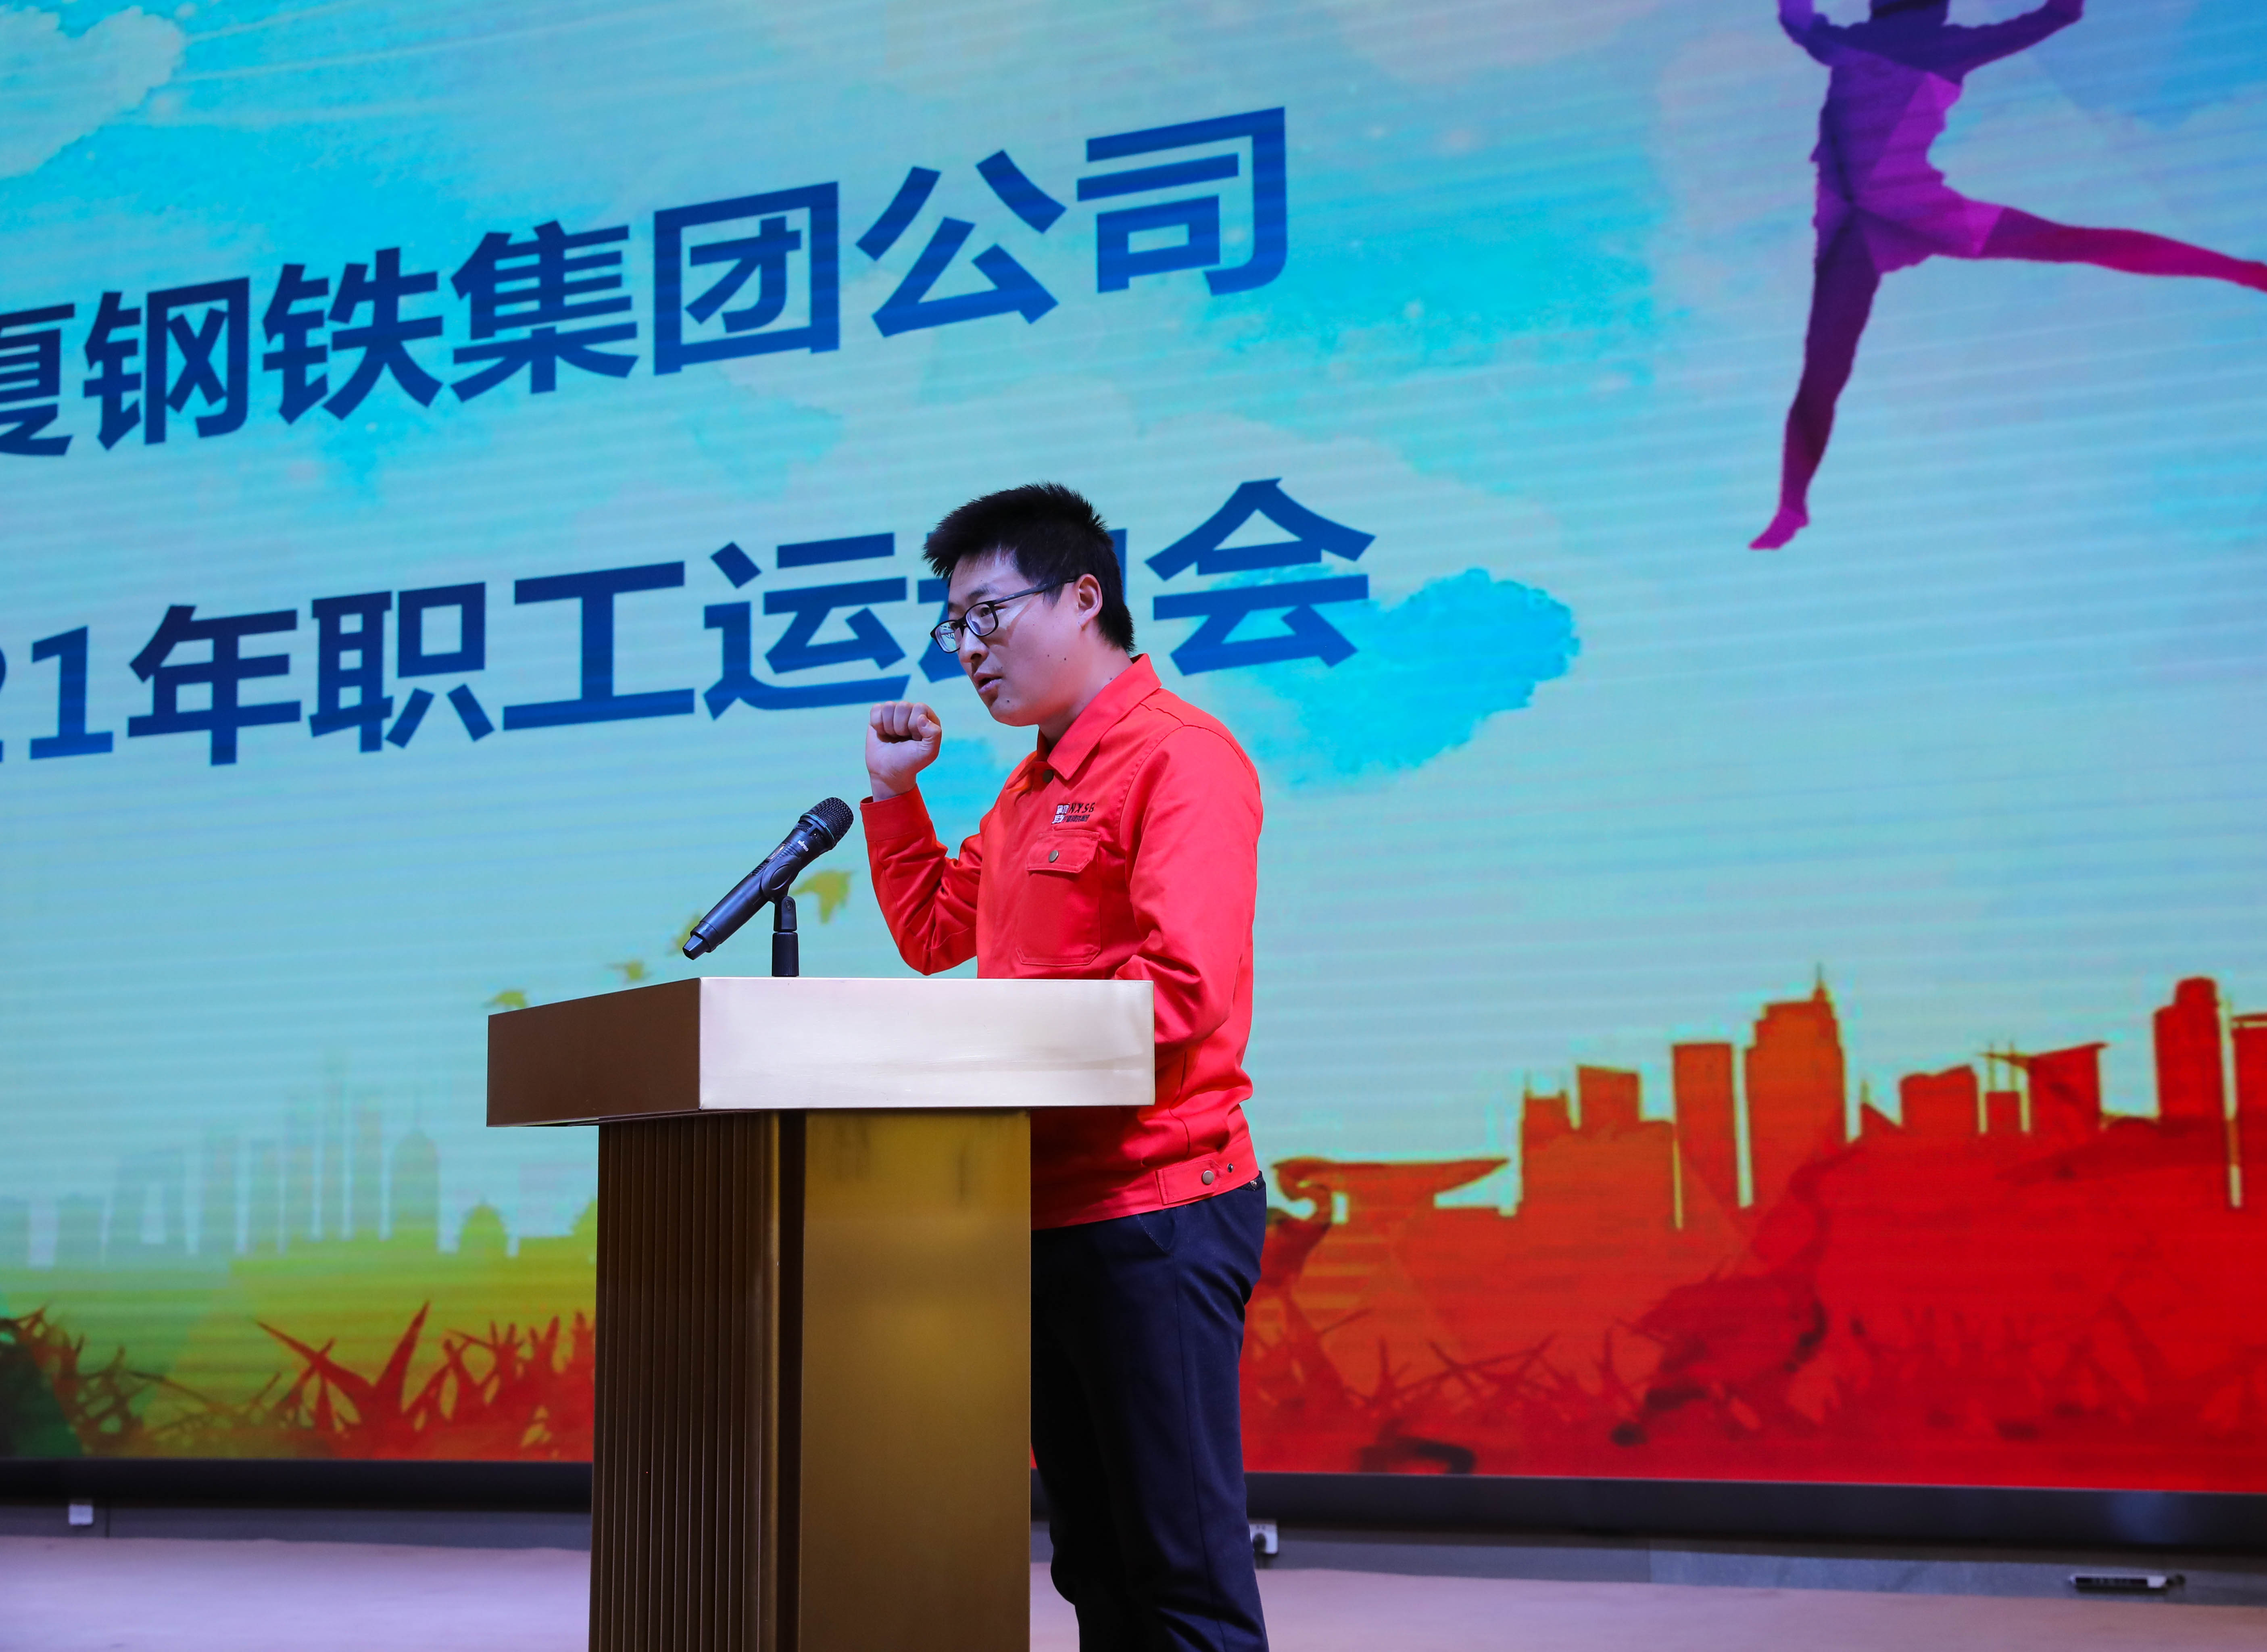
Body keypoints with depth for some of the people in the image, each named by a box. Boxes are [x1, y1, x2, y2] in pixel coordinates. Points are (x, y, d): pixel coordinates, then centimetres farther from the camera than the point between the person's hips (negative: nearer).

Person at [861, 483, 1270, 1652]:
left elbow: (1187, 990, -22)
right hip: (1047, 1210, 9)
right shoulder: (1031, 787, 18)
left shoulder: (1179, 758, -11)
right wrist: (895, 791, 19)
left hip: (1153, 1210, -9)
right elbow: (933, 933, 30)